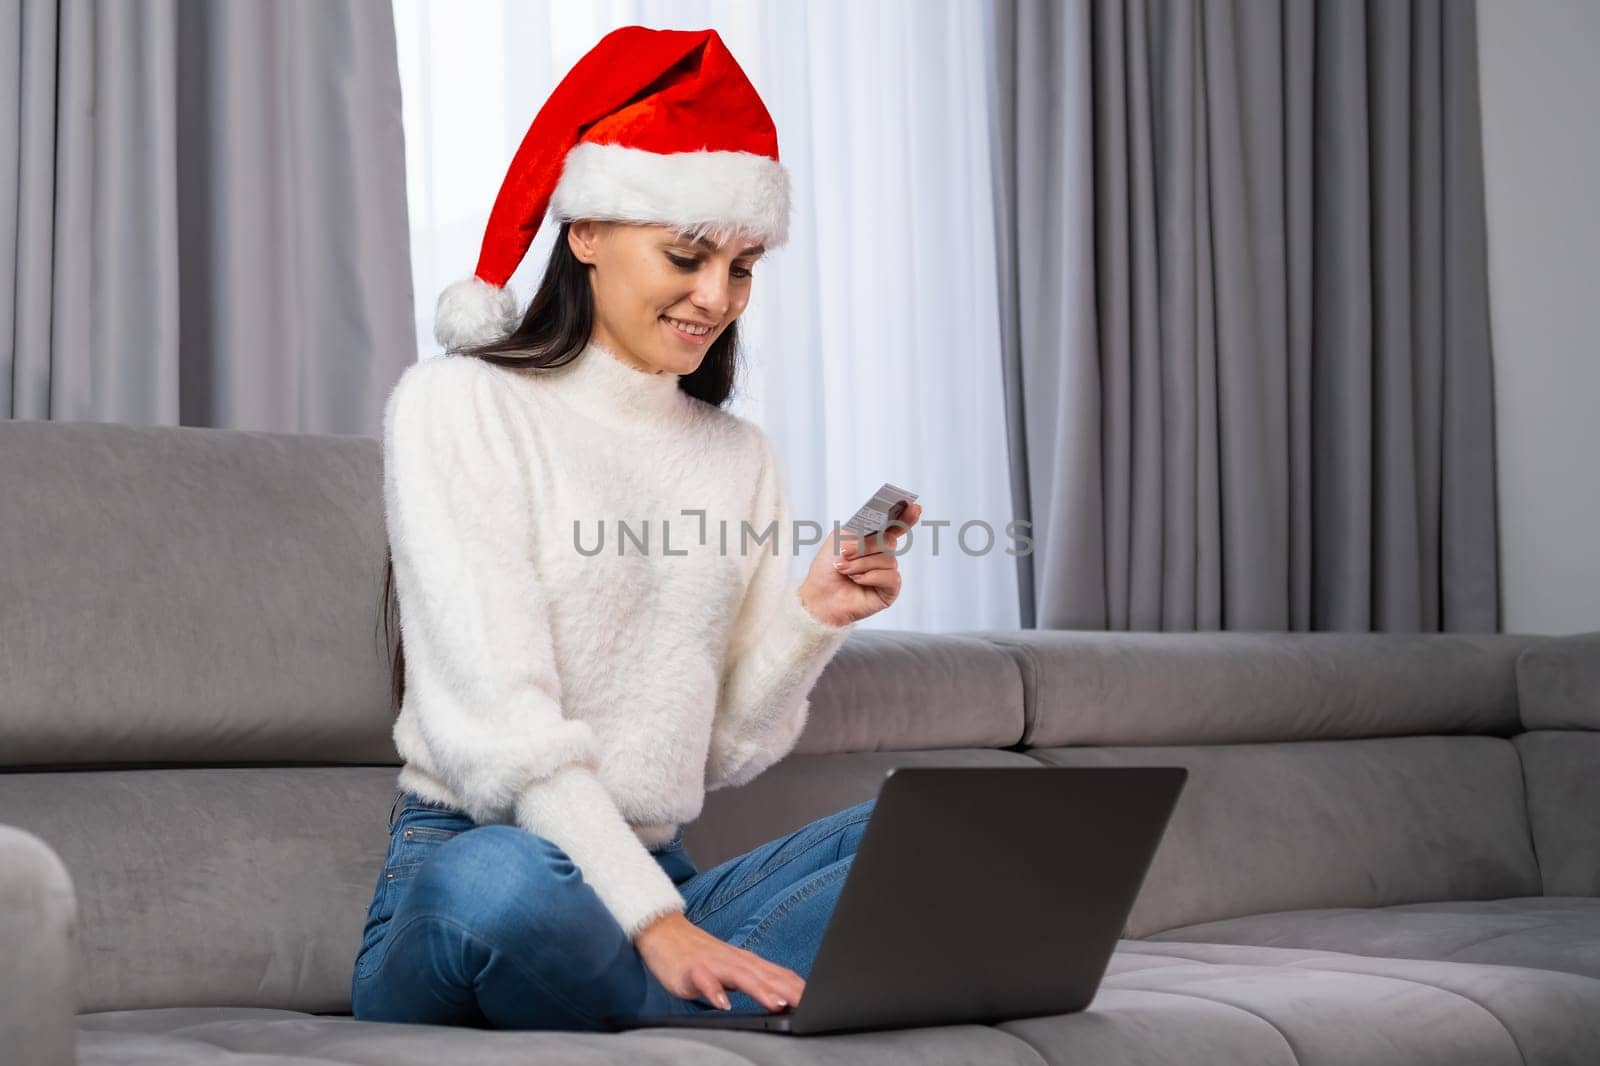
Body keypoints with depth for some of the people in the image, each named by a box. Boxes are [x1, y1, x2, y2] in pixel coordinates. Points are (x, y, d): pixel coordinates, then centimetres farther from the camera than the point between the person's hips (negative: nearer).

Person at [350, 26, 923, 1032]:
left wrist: (813, 621, -4)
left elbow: (724, 750, 15)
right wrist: (656, 922, -24)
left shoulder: (741, 456, 16)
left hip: (662, 885, 6)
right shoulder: (461, 406, -3)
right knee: (502, 878, -41)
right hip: (460, 862, -6)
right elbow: (499, 722, -14)